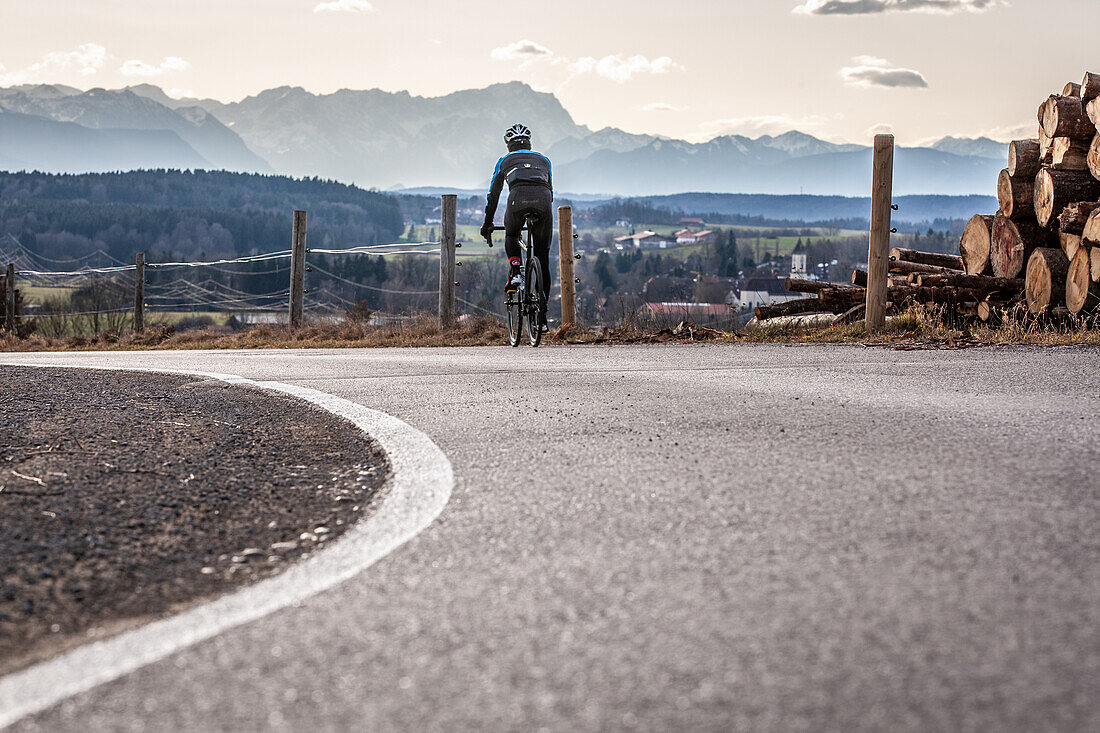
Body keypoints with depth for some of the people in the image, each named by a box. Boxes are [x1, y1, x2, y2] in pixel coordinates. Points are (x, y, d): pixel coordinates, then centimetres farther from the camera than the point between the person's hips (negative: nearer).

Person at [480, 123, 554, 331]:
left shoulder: (505, 161, 29)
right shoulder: (543, 160, 34)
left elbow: (494, 194, 33)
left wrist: (487, 224, 43)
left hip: (518, 197, -1)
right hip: (543, 199, 1)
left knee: (511, 235, 32)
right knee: (542, 257, 9)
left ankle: (515, 271, 3)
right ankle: (542, 317, 7)